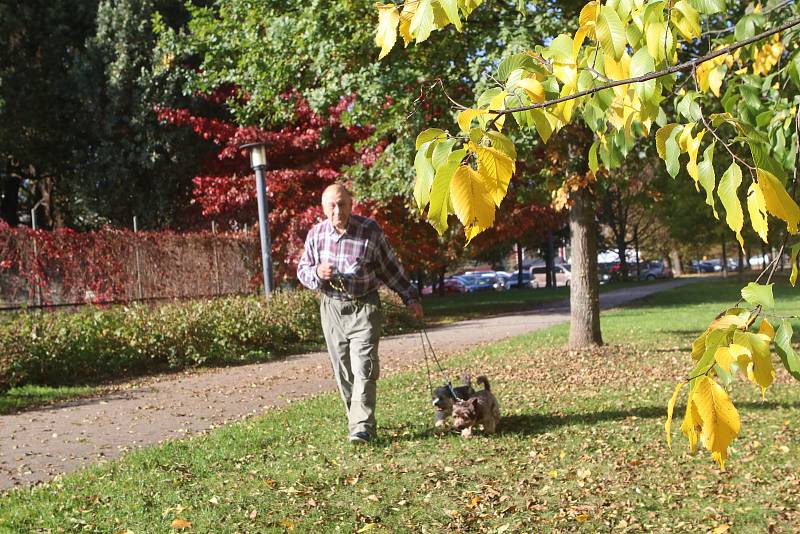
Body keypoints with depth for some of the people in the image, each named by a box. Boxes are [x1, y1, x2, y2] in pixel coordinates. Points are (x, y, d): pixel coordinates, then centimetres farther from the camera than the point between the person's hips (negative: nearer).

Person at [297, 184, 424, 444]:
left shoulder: (370, 230, -7)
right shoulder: (316, 234, 0)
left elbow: (390, 267, 4)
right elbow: (302, 269, 10)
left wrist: (410, 298, 6)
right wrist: (317, 273, -14)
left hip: (364, 307, -3)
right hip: (331, 308, 3)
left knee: (364, 368, -12)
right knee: (343, 373, 7)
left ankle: (362, 427, -13)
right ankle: (357, 419, 18)